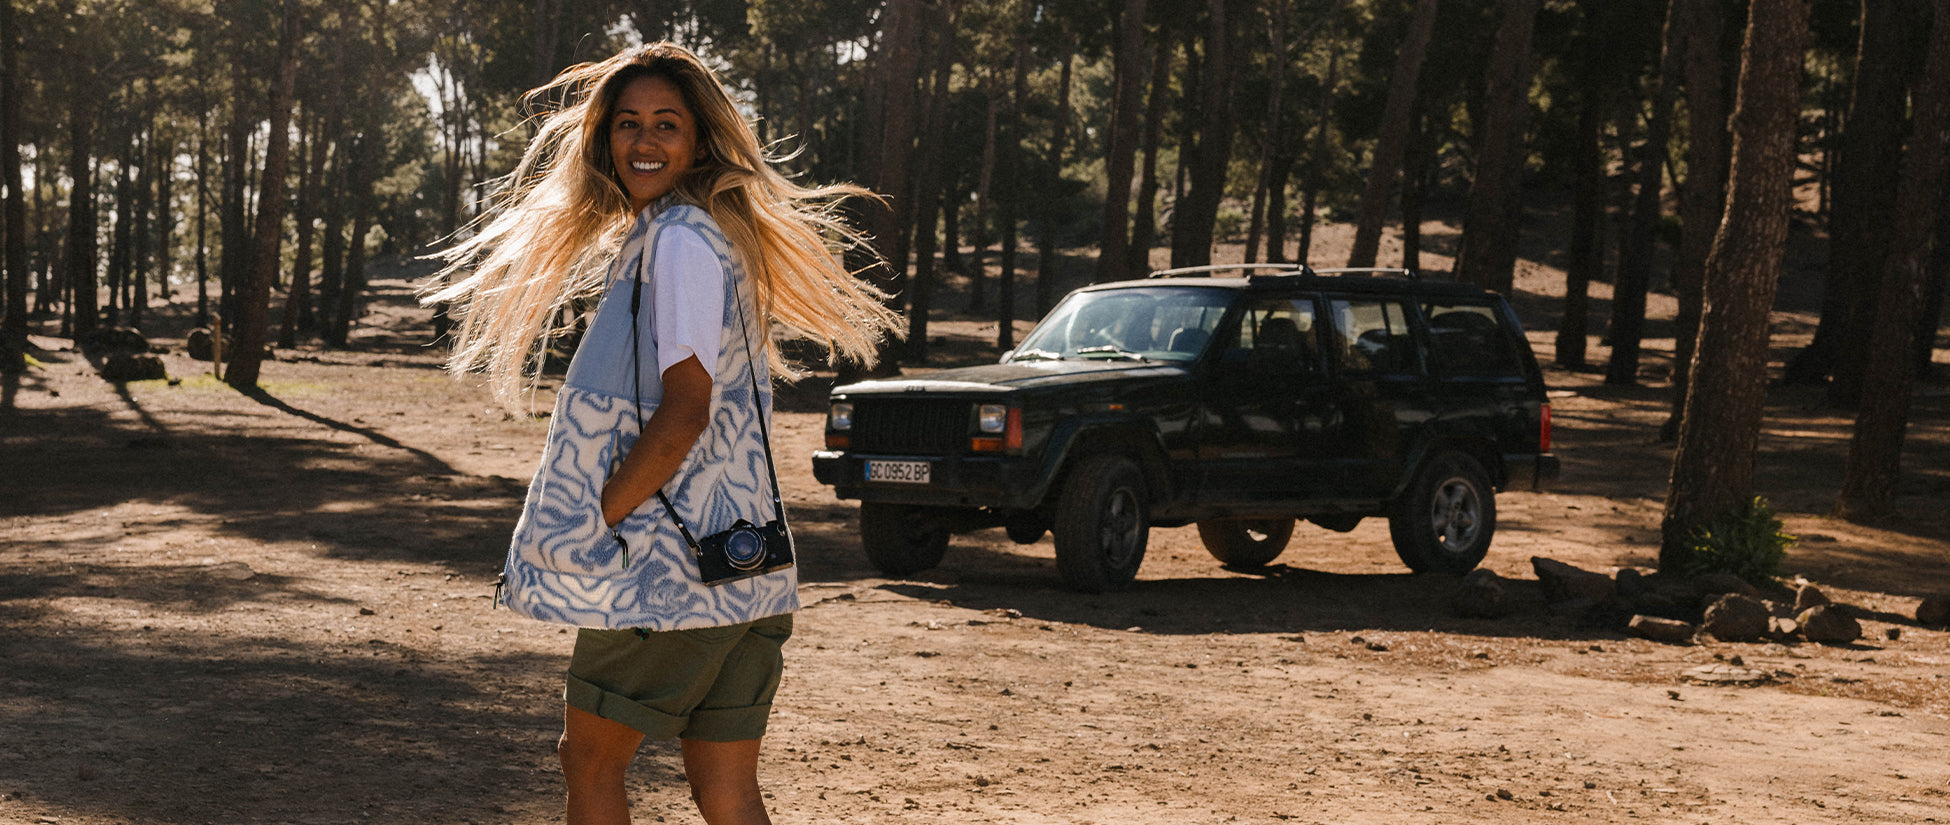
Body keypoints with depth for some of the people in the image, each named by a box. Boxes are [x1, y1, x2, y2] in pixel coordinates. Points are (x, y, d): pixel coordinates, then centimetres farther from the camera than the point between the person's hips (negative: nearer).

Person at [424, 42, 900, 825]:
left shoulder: (682, 241, -12)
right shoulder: (651, 239, 19)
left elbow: (685, 411, -20)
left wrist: (594, 523, -12)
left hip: (669, 569, -9)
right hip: (739, 574, 9)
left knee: (589, 759, 8)